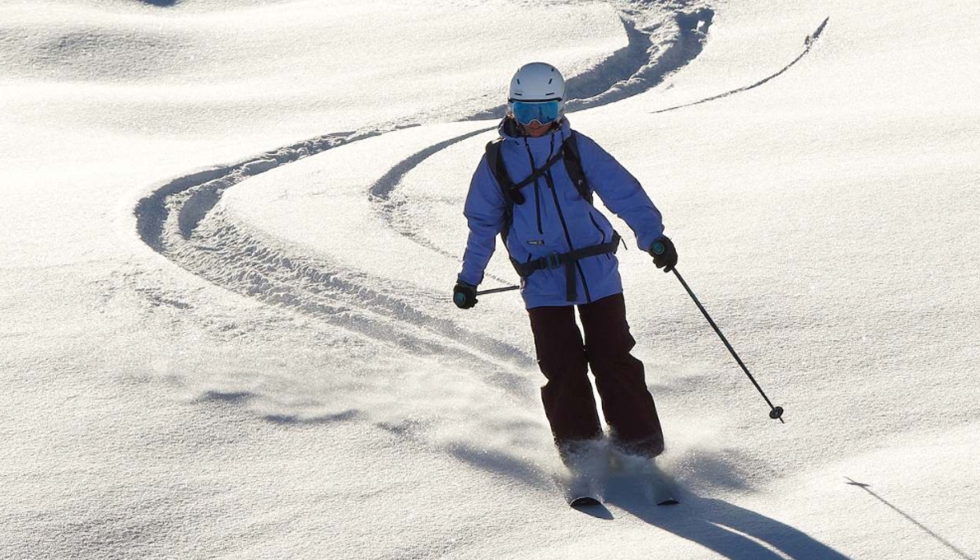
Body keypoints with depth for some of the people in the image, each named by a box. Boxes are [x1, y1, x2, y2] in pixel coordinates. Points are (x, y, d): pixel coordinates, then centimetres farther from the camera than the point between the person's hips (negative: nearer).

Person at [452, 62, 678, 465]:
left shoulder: (578, 148, 3)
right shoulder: (497, 160, 6)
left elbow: (624, 192, -3)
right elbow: (483, 224, 16)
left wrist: (653, 235, -17)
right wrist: (468, 278, 17)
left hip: (596, 270, 0)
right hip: (543, 281, 0)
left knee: (614, 359, -1)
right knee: (562, 367, -6)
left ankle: (639, 445, 8)